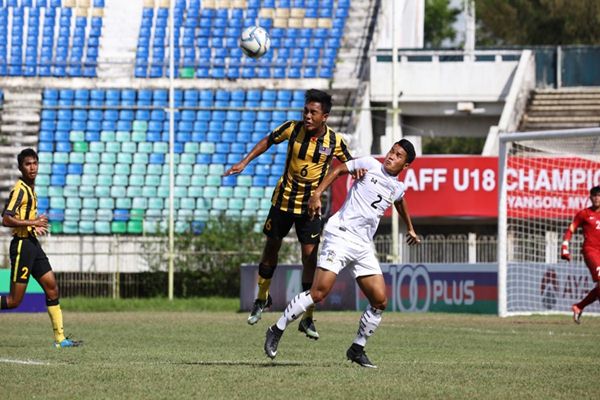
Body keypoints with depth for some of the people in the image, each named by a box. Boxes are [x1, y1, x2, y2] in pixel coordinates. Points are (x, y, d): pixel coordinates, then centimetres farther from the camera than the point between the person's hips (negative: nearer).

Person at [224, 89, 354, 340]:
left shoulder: (334, 141, -12)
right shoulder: (292, 129, -11)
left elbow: (349, 164, 4)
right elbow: (268, 141, 6)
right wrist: (244, 163, 2)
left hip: (310, 205, -1)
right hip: (284, 199, 1)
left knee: (310, 255, -7)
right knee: (271, 246, 11)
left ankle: (307, 318, -1)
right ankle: (262, 298, 36)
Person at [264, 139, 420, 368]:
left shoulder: (398, 189, 15)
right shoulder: (369, 165, 0)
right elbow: (338, 170, 8)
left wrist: (410, 229, 52)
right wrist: (317, 194, -4)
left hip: (363, 247, 6)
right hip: (341, 235, -6)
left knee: (380, 301, -2)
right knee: (319, 292, -18)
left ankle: (357, 349, 14)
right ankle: (277, 331, -5)